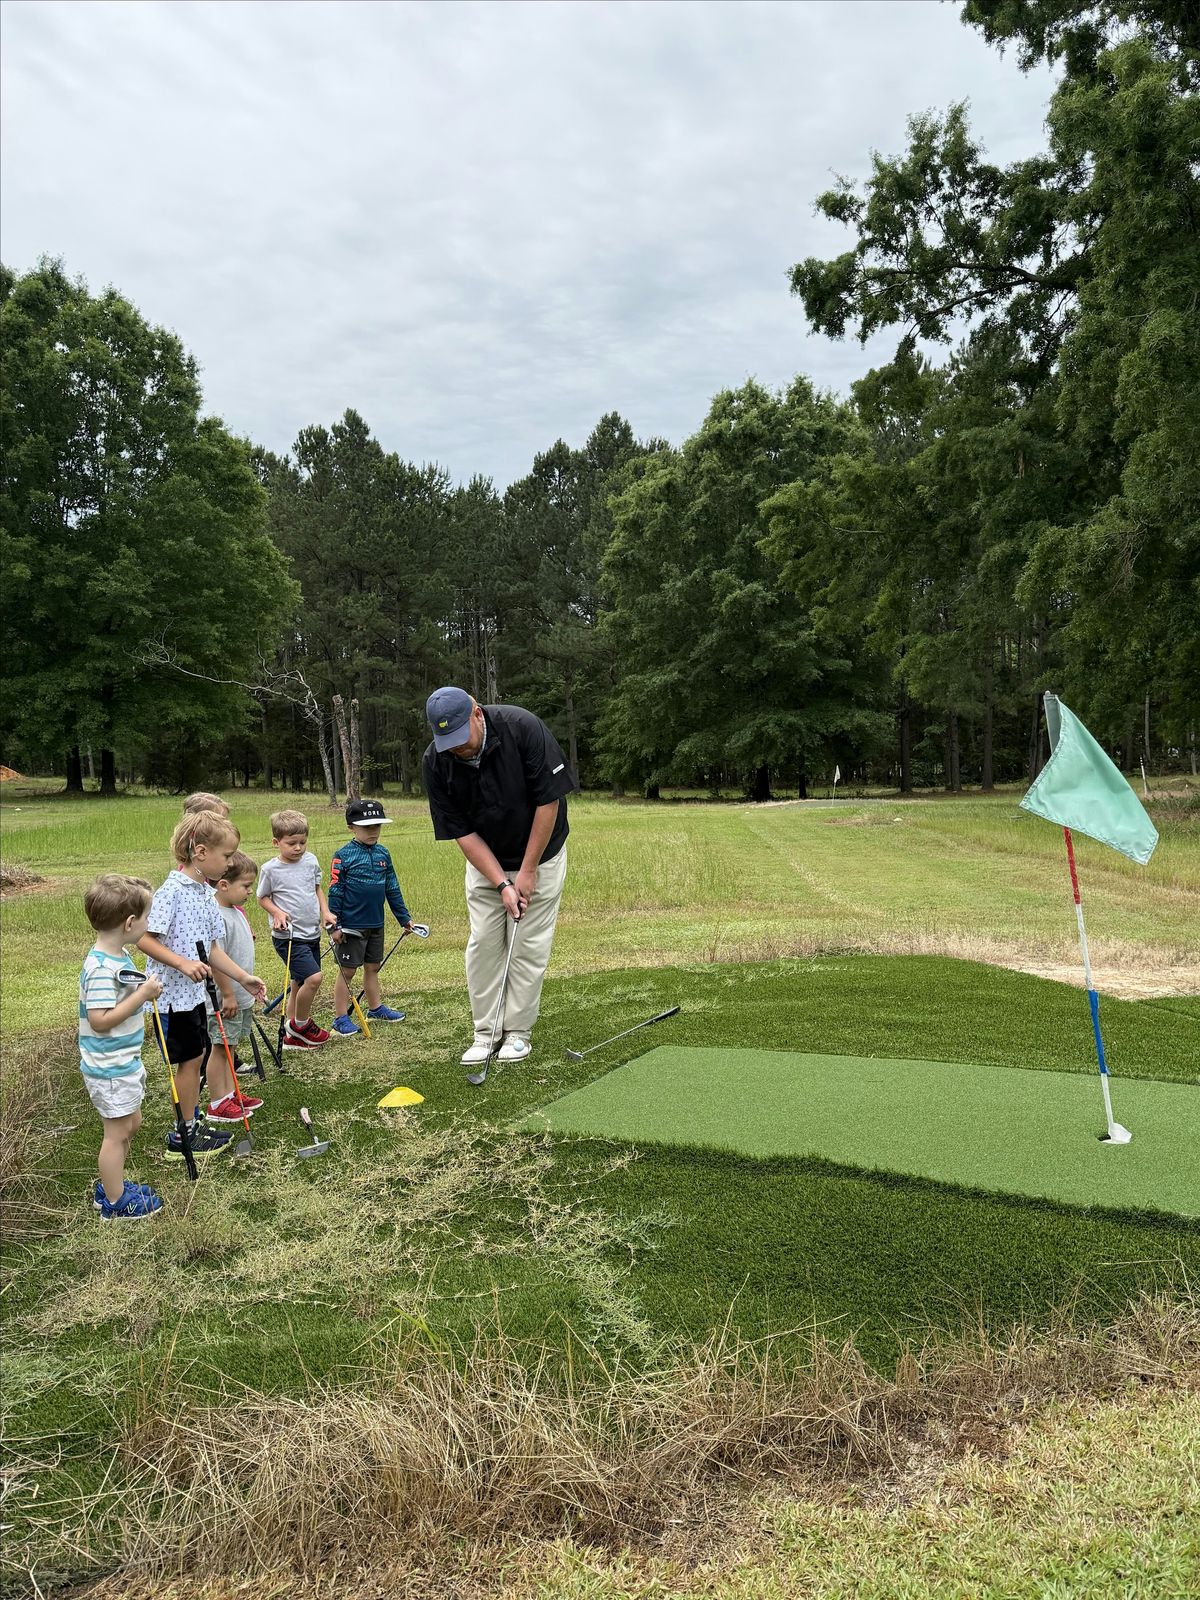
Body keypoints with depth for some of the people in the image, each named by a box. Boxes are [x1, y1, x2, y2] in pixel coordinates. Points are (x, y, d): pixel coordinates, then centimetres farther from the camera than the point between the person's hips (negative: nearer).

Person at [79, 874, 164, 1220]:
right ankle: (115, 1204, 21)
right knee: (117, 1133, 5)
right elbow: (99, 1020, -30)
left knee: (130, 1124, 22)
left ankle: (109, 1187, 38)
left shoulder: (117, 957, 3)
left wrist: (145, 991, 1)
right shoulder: (102, 968, -27)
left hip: (124, 1062, 10)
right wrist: (142, 996, -27)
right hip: (110, 1069, -10)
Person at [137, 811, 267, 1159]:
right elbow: (143, 938, -23)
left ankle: (191, 1127, 28)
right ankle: (183, 1138, 16)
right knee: (190, 1059, 2)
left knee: (197, 1056, 15)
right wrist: (183, 963, -30)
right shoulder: (172, 891, -20)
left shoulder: (207, 894, 7)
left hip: (195, 992, 9)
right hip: (172, 993, -9)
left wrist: (244, 978, 9)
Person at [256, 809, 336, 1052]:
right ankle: (301, 1024, 3)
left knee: (299, 984, 13)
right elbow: (262, 897, 0)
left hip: (312, 933, 6)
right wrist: (277, 913, -17)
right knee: (313, 977, -19)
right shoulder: (270, 869, -11)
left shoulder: (311, 861, 3)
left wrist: (325, 911, 4)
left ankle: (292, 1036, 24)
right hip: (288, 936, -6)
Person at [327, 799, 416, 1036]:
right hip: (351, 926, -6)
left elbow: (392, 889, 12)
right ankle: (341, 1018, 11)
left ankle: (376, 1008, 32)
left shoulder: (382, 854, 5)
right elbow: (334, 892, -11)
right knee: (347, 971, 3)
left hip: (376, 925, 6)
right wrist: (335, 925, -14)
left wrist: (404, 918, 13)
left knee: (372, 967, 18)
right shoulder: (343, 856, -11)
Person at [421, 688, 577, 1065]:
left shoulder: (524, 728, -29)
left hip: (539, 855, -2)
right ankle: (484, 1032, 11)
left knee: (529, 945, -1)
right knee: (482, 943, 0)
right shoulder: (435, 763, -20)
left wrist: (527, 871, -18)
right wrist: (502, 884, -21)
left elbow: (549, 801, -22)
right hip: (484, 860, 3)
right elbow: (462, 832, -14)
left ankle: (518, 1031, 11)